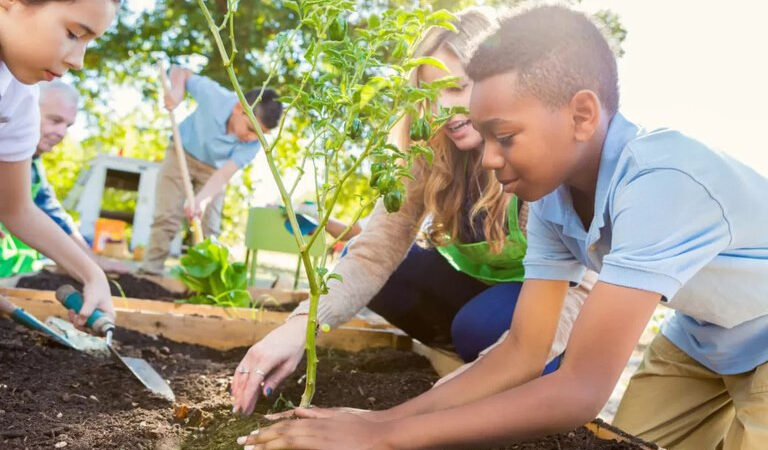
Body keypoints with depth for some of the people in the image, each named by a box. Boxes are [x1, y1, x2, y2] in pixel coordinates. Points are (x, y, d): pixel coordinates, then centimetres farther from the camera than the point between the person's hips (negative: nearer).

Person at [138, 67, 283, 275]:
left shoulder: (252, 144, -28)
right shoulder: (214, 95, -32)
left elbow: (224, 174, -37)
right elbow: (180, 72, -14)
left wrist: (202, 199, -53)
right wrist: (177, 90, -35)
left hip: (212, 169, 2)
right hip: (182, 152, -1)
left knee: (209, 228, -4)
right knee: (167, 217, -9)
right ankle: (150, 269, -3)